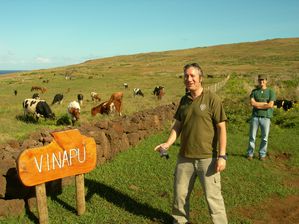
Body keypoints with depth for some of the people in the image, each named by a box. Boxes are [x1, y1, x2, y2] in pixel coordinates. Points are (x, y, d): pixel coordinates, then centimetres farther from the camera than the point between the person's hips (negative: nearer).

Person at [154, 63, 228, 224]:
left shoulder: (212, 99, -10)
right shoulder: (184, 100, 7)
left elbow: (221, 128, -10)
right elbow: (178, 125, 10)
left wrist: (222, 156, -15)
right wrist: (168, 143, -5)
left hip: (207, 157, -5)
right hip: (184, 157, 6)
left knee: (212, 196, 3)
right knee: (180, 192, 17)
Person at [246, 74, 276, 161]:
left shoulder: (270, 91, 4)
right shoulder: (254, 91, 10)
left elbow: (271, 105, -9)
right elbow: (252, 103, -5)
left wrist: (258, 105, -6)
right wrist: (265, 103, -7)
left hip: (266, 117, -1)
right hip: (255, 116, 1)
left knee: (264, 137, 3)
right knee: (252, 136, 3)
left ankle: (262, 154, 16)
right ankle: (250, 153, 13)